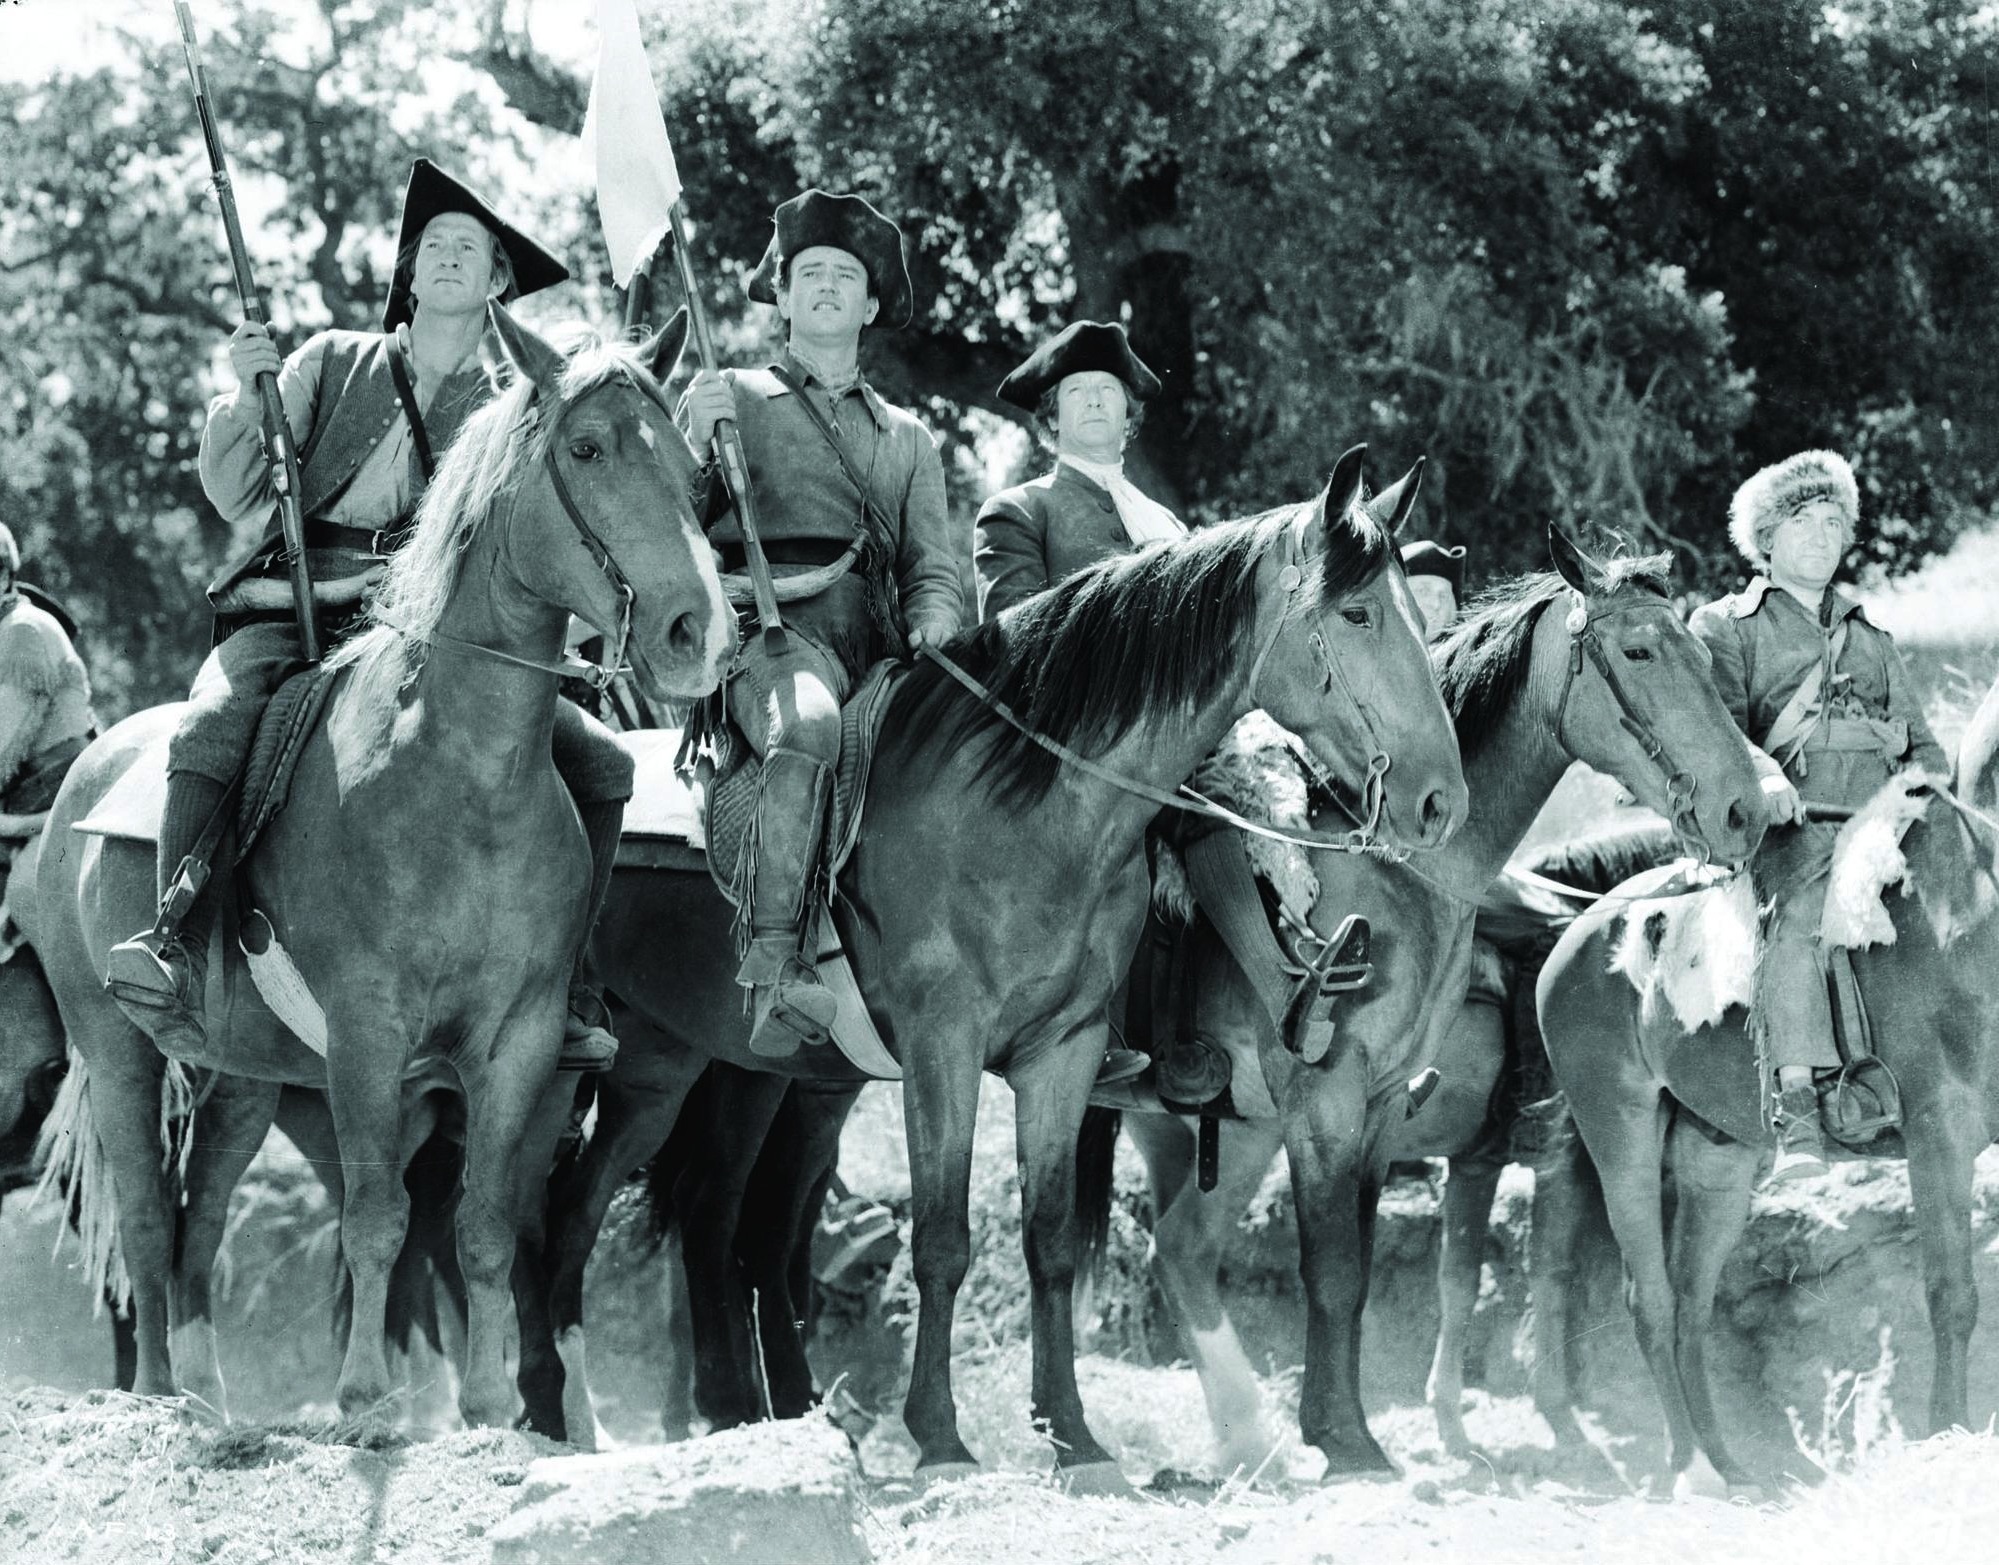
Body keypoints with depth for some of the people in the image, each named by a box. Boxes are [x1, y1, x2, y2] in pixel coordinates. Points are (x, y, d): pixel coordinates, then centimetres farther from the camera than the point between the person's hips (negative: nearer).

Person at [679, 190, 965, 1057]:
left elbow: (935, 564, 20)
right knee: (807, 726, -38)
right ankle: (774, 966, -47)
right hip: (772, 630, -4)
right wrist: (695, 441, -9)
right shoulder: (727, 399, 19)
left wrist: (933, 628, -3)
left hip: (879, 648, 4)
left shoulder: (905, 436, 28)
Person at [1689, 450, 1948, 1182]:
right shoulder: (1726, 627, 16)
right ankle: (1796, 1108, -38)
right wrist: (1760, 771, -20)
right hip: (1790, 821, -5)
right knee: (1798, 920, -30)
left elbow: (1921, 741, 29)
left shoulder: (1870, 636, 31)